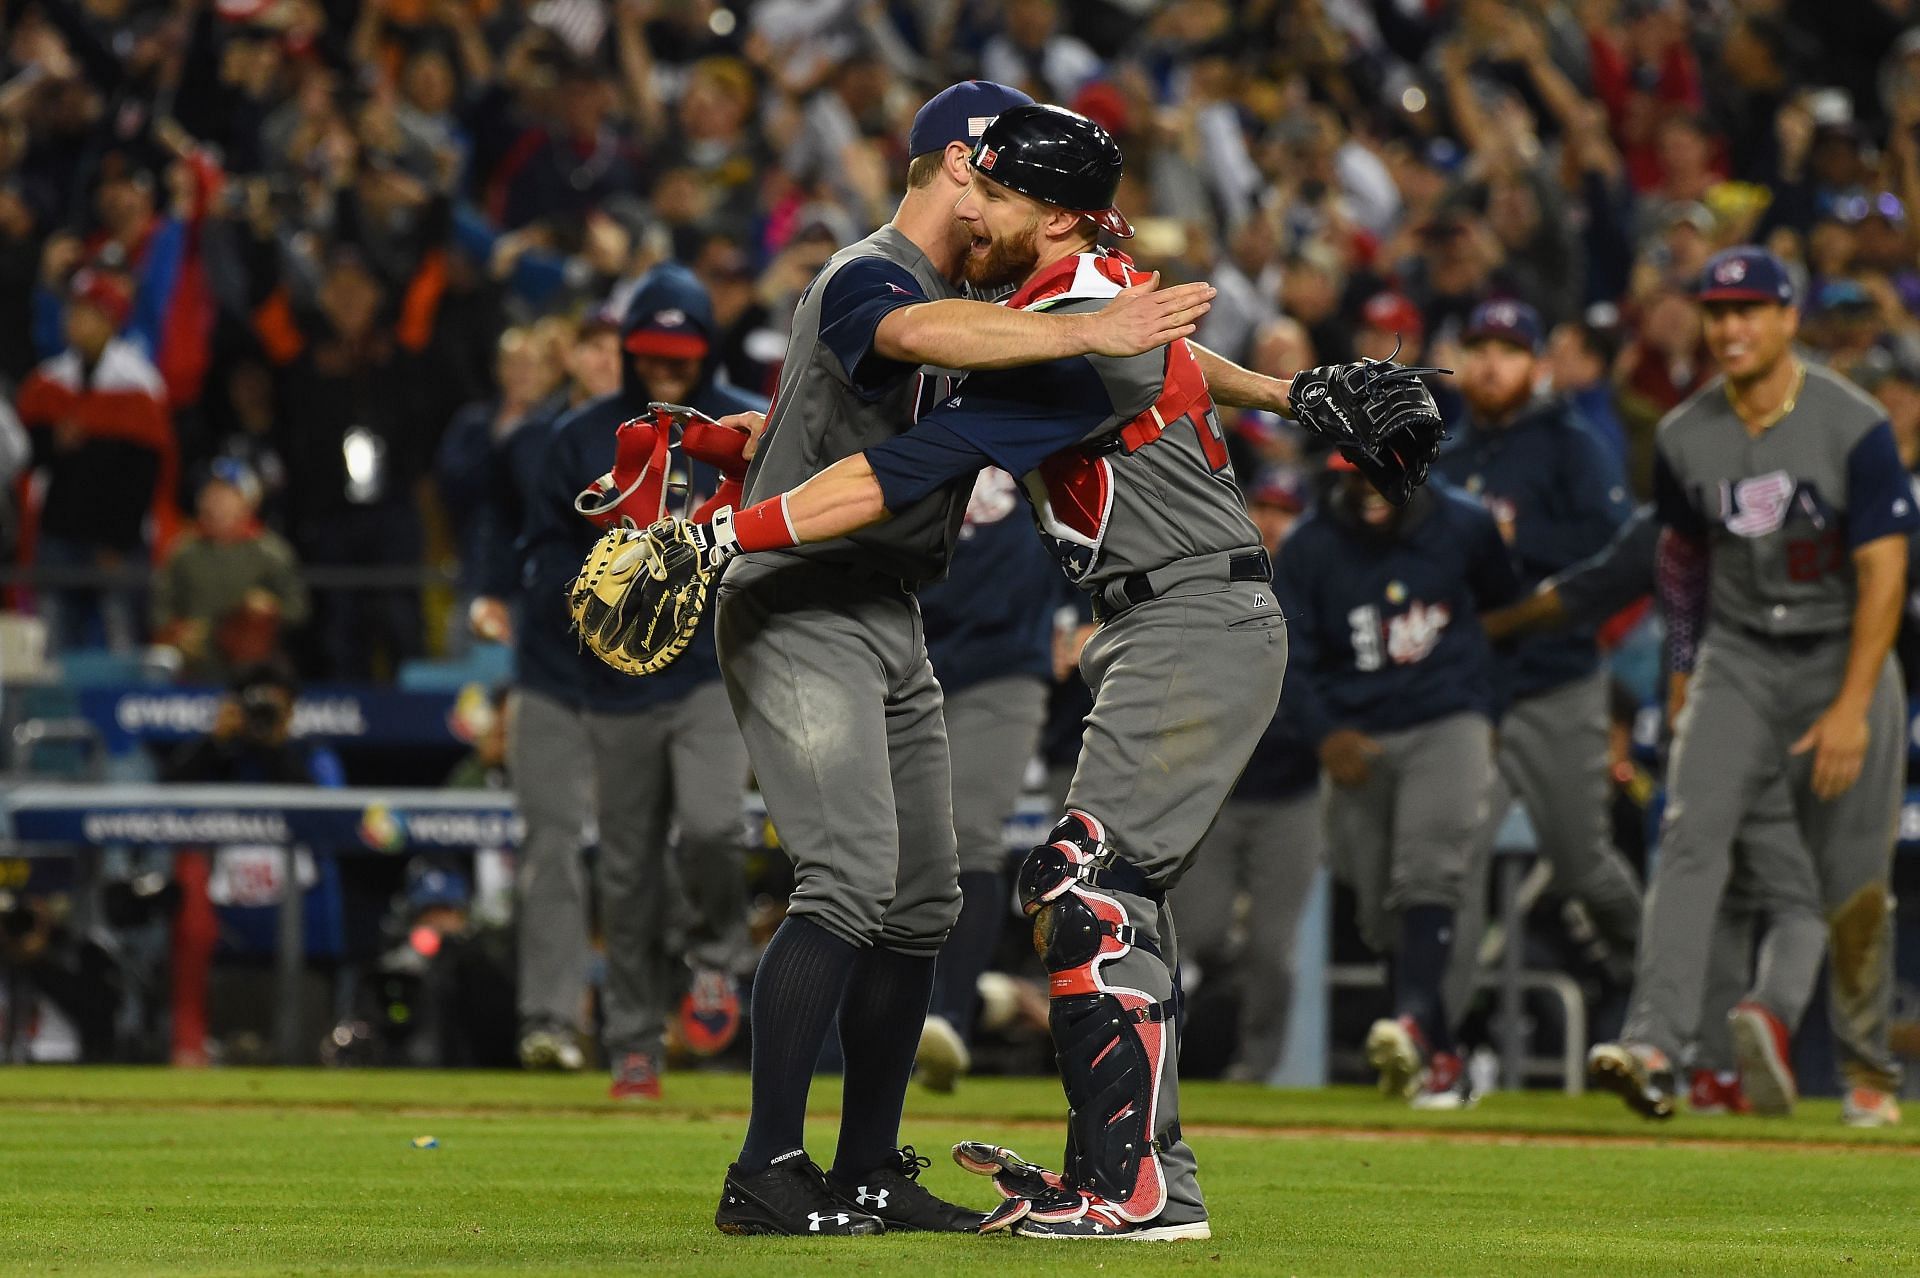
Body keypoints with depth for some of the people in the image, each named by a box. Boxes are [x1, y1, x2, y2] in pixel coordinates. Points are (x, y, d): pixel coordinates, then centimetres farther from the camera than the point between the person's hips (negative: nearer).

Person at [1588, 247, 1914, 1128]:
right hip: (1736, 659, 3)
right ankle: (1653, 1046, -29)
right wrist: (1683, 668, 18)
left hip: (1843, 655, -3)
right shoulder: (1687, 437, -1)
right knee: (1690, 838, -17)